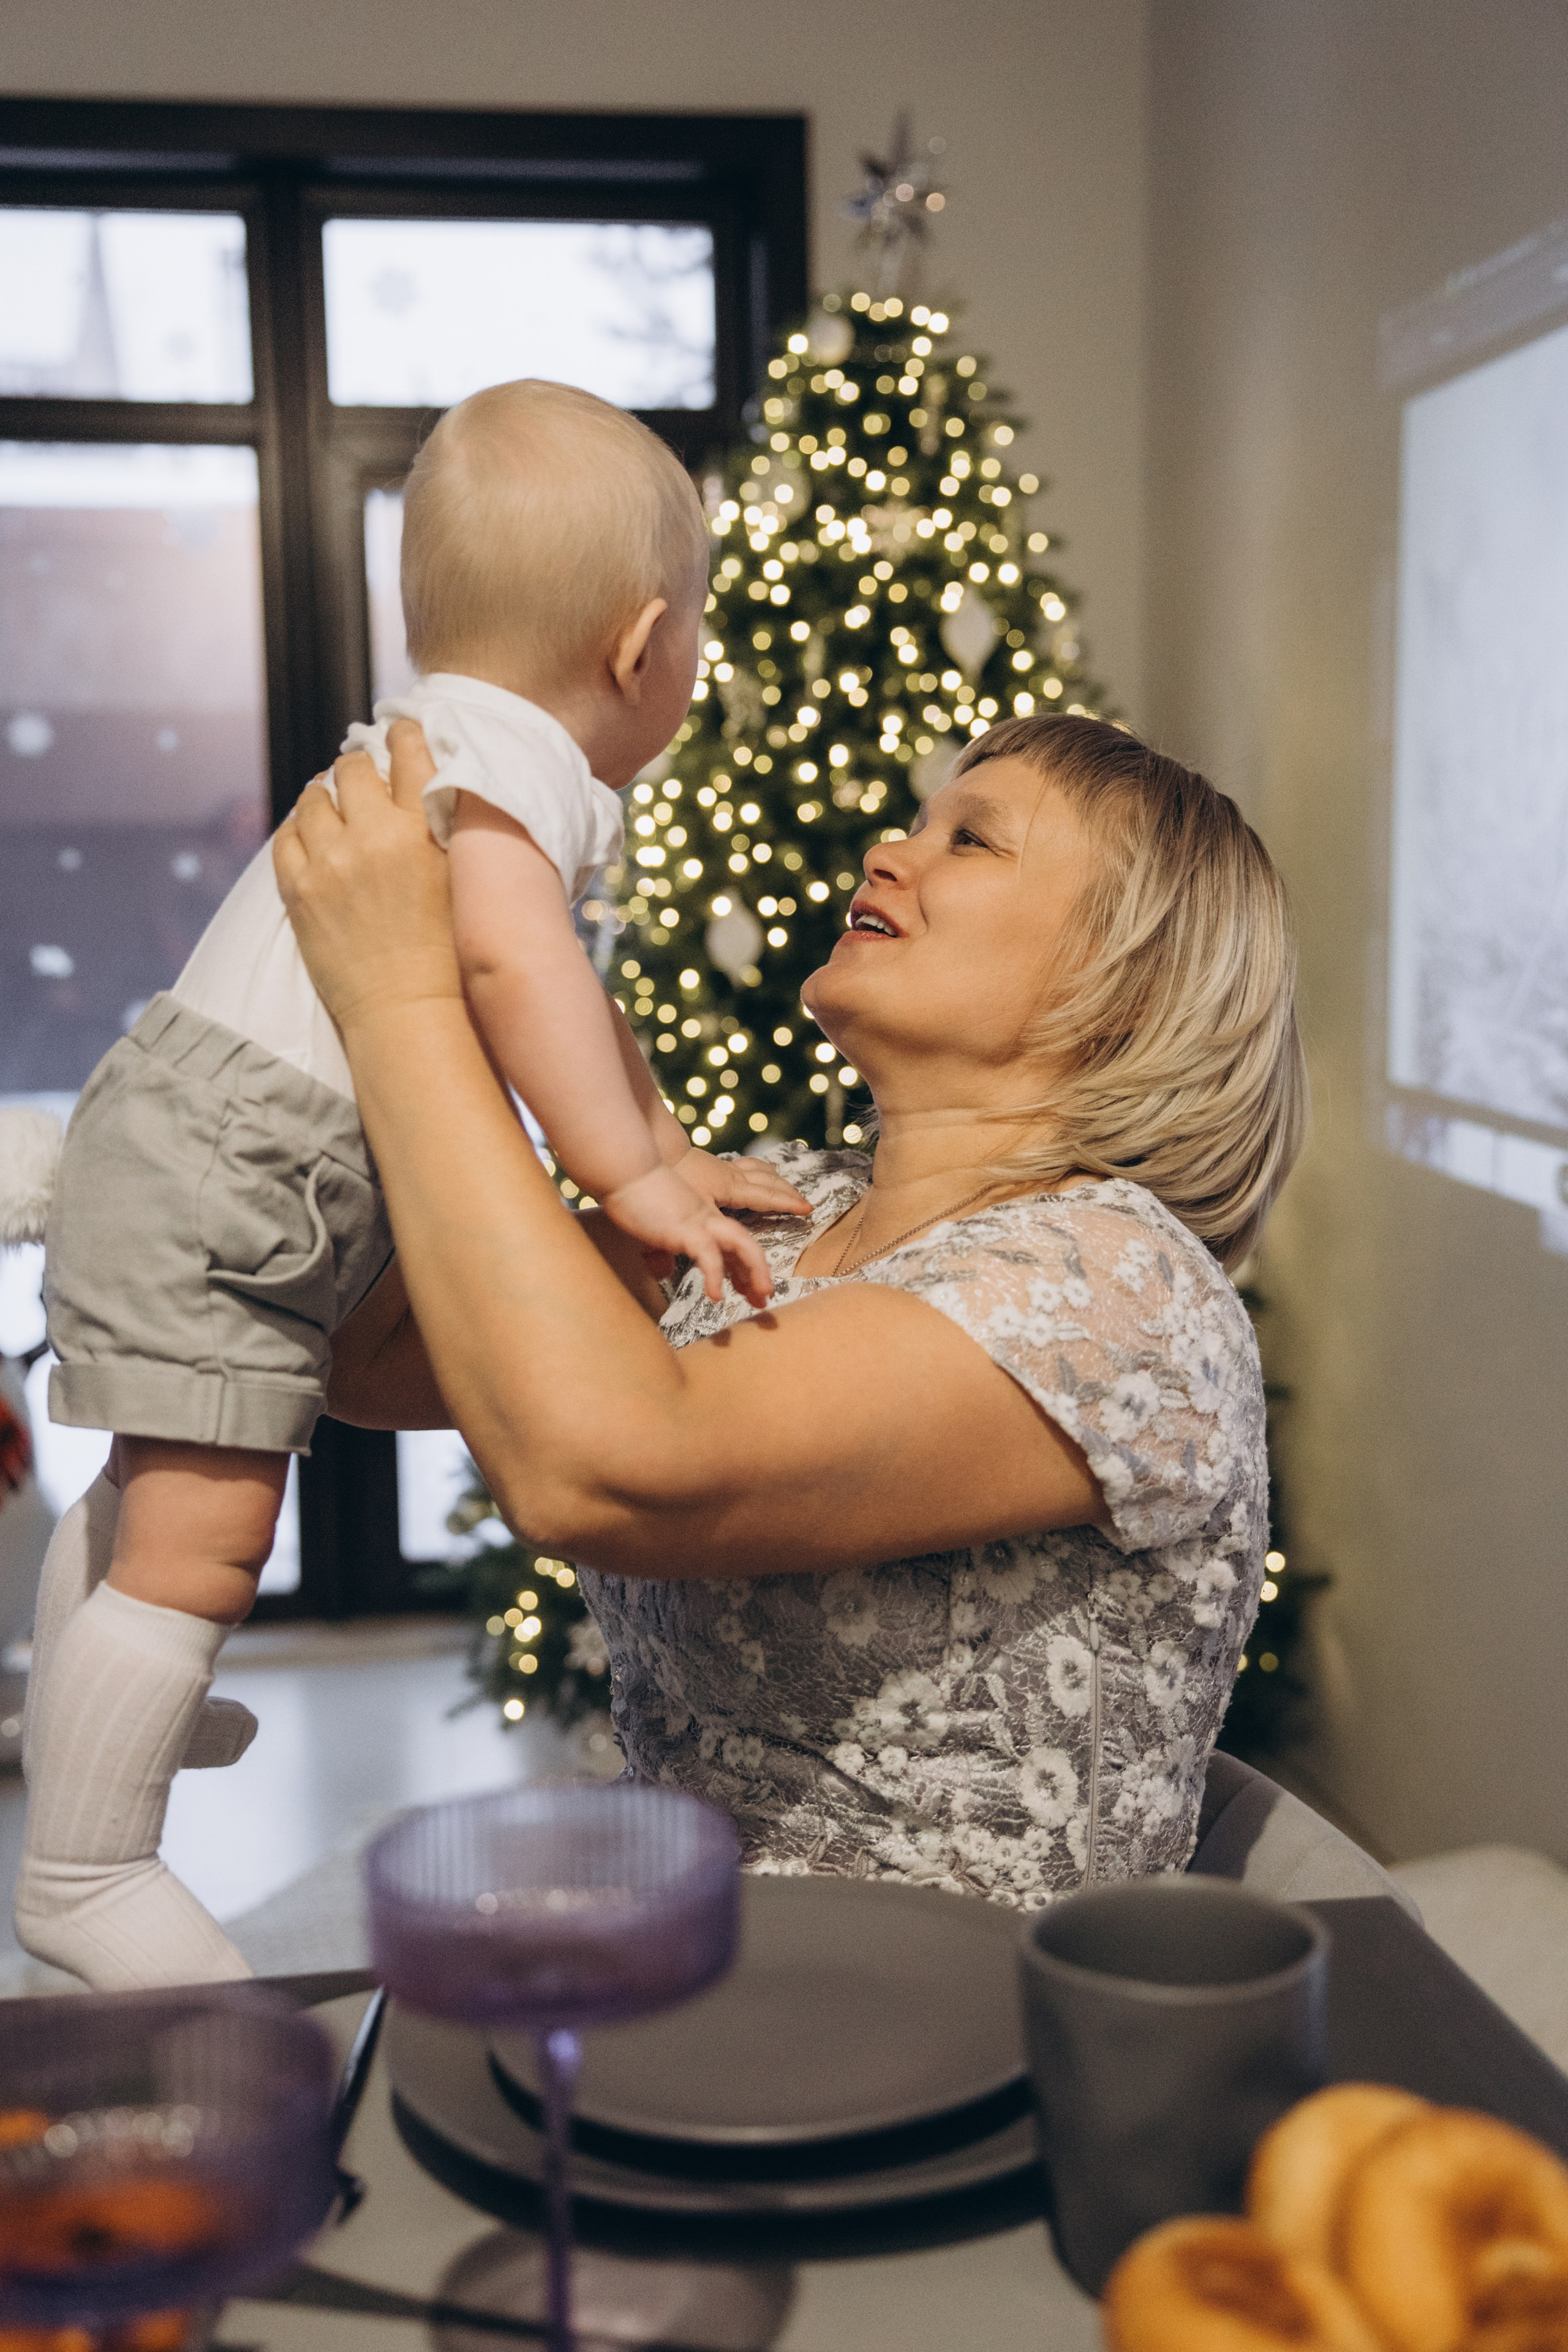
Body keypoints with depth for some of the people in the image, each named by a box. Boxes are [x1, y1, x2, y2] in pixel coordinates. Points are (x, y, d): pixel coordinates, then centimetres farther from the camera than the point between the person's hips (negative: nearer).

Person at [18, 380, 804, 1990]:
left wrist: (667, 1150, 19)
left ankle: (85, 1710, 47)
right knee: (200, 1541, -9)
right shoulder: (513, 760, -17)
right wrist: (629, 1175, -32)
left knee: (153, 1497, 27)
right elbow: (509, 955, -36)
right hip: (216, 1181, -11)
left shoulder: (452, 742, 17)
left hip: (201, 1171, 11)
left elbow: (565, 1003, 24)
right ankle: (83, 1873, 2)